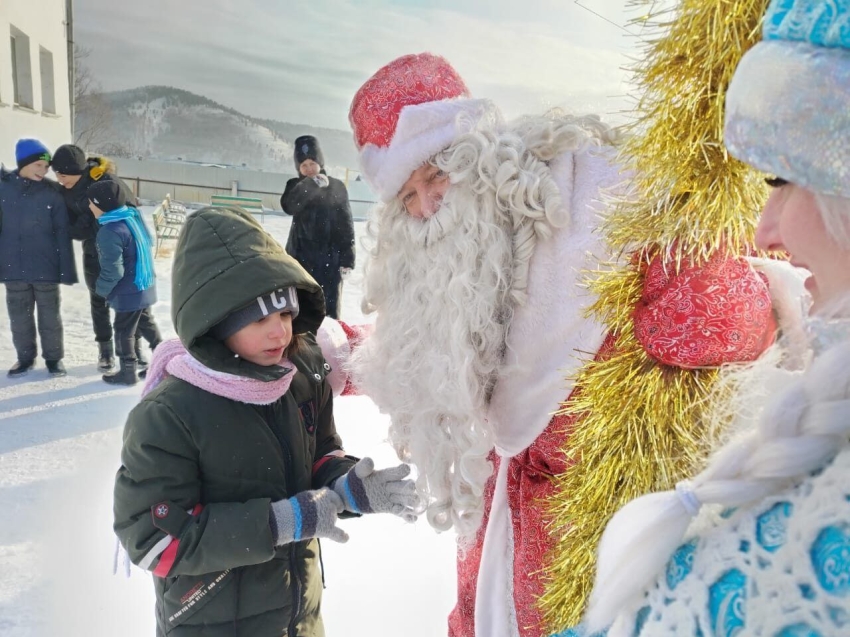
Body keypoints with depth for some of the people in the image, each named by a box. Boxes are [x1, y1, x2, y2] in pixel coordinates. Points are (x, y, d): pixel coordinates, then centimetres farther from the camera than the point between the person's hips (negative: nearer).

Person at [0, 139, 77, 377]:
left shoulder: (52, 192, -5)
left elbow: (62, 233, -4)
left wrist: (67, 269, -7)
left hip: (45, 267, -2)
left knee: (50, 314, 9)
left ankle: (54, 357, 23)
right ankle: (25, 356, 28)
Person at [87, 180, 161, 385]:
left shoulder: (110, 232, -25)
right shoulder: (133, 216, 1)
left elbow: (113, 271, -23)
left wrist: (101, 288, -6)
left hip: (128, 292, -8)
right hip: (145, 286, 8)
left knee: (124, 330, 7)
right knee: (146, 323, 21)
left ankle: (127, 371, 18)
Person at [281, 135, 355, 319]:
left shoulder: (337, 187, 3)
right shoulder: (296, 186, 6)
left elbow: (346, 224, 2)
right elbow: (288, 206, -17)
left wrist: (347, 258, -4)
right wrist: (312, 184, -25)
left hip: (329, 257, -1)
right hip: (301, 256, 1)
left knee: (329, 309, -2)